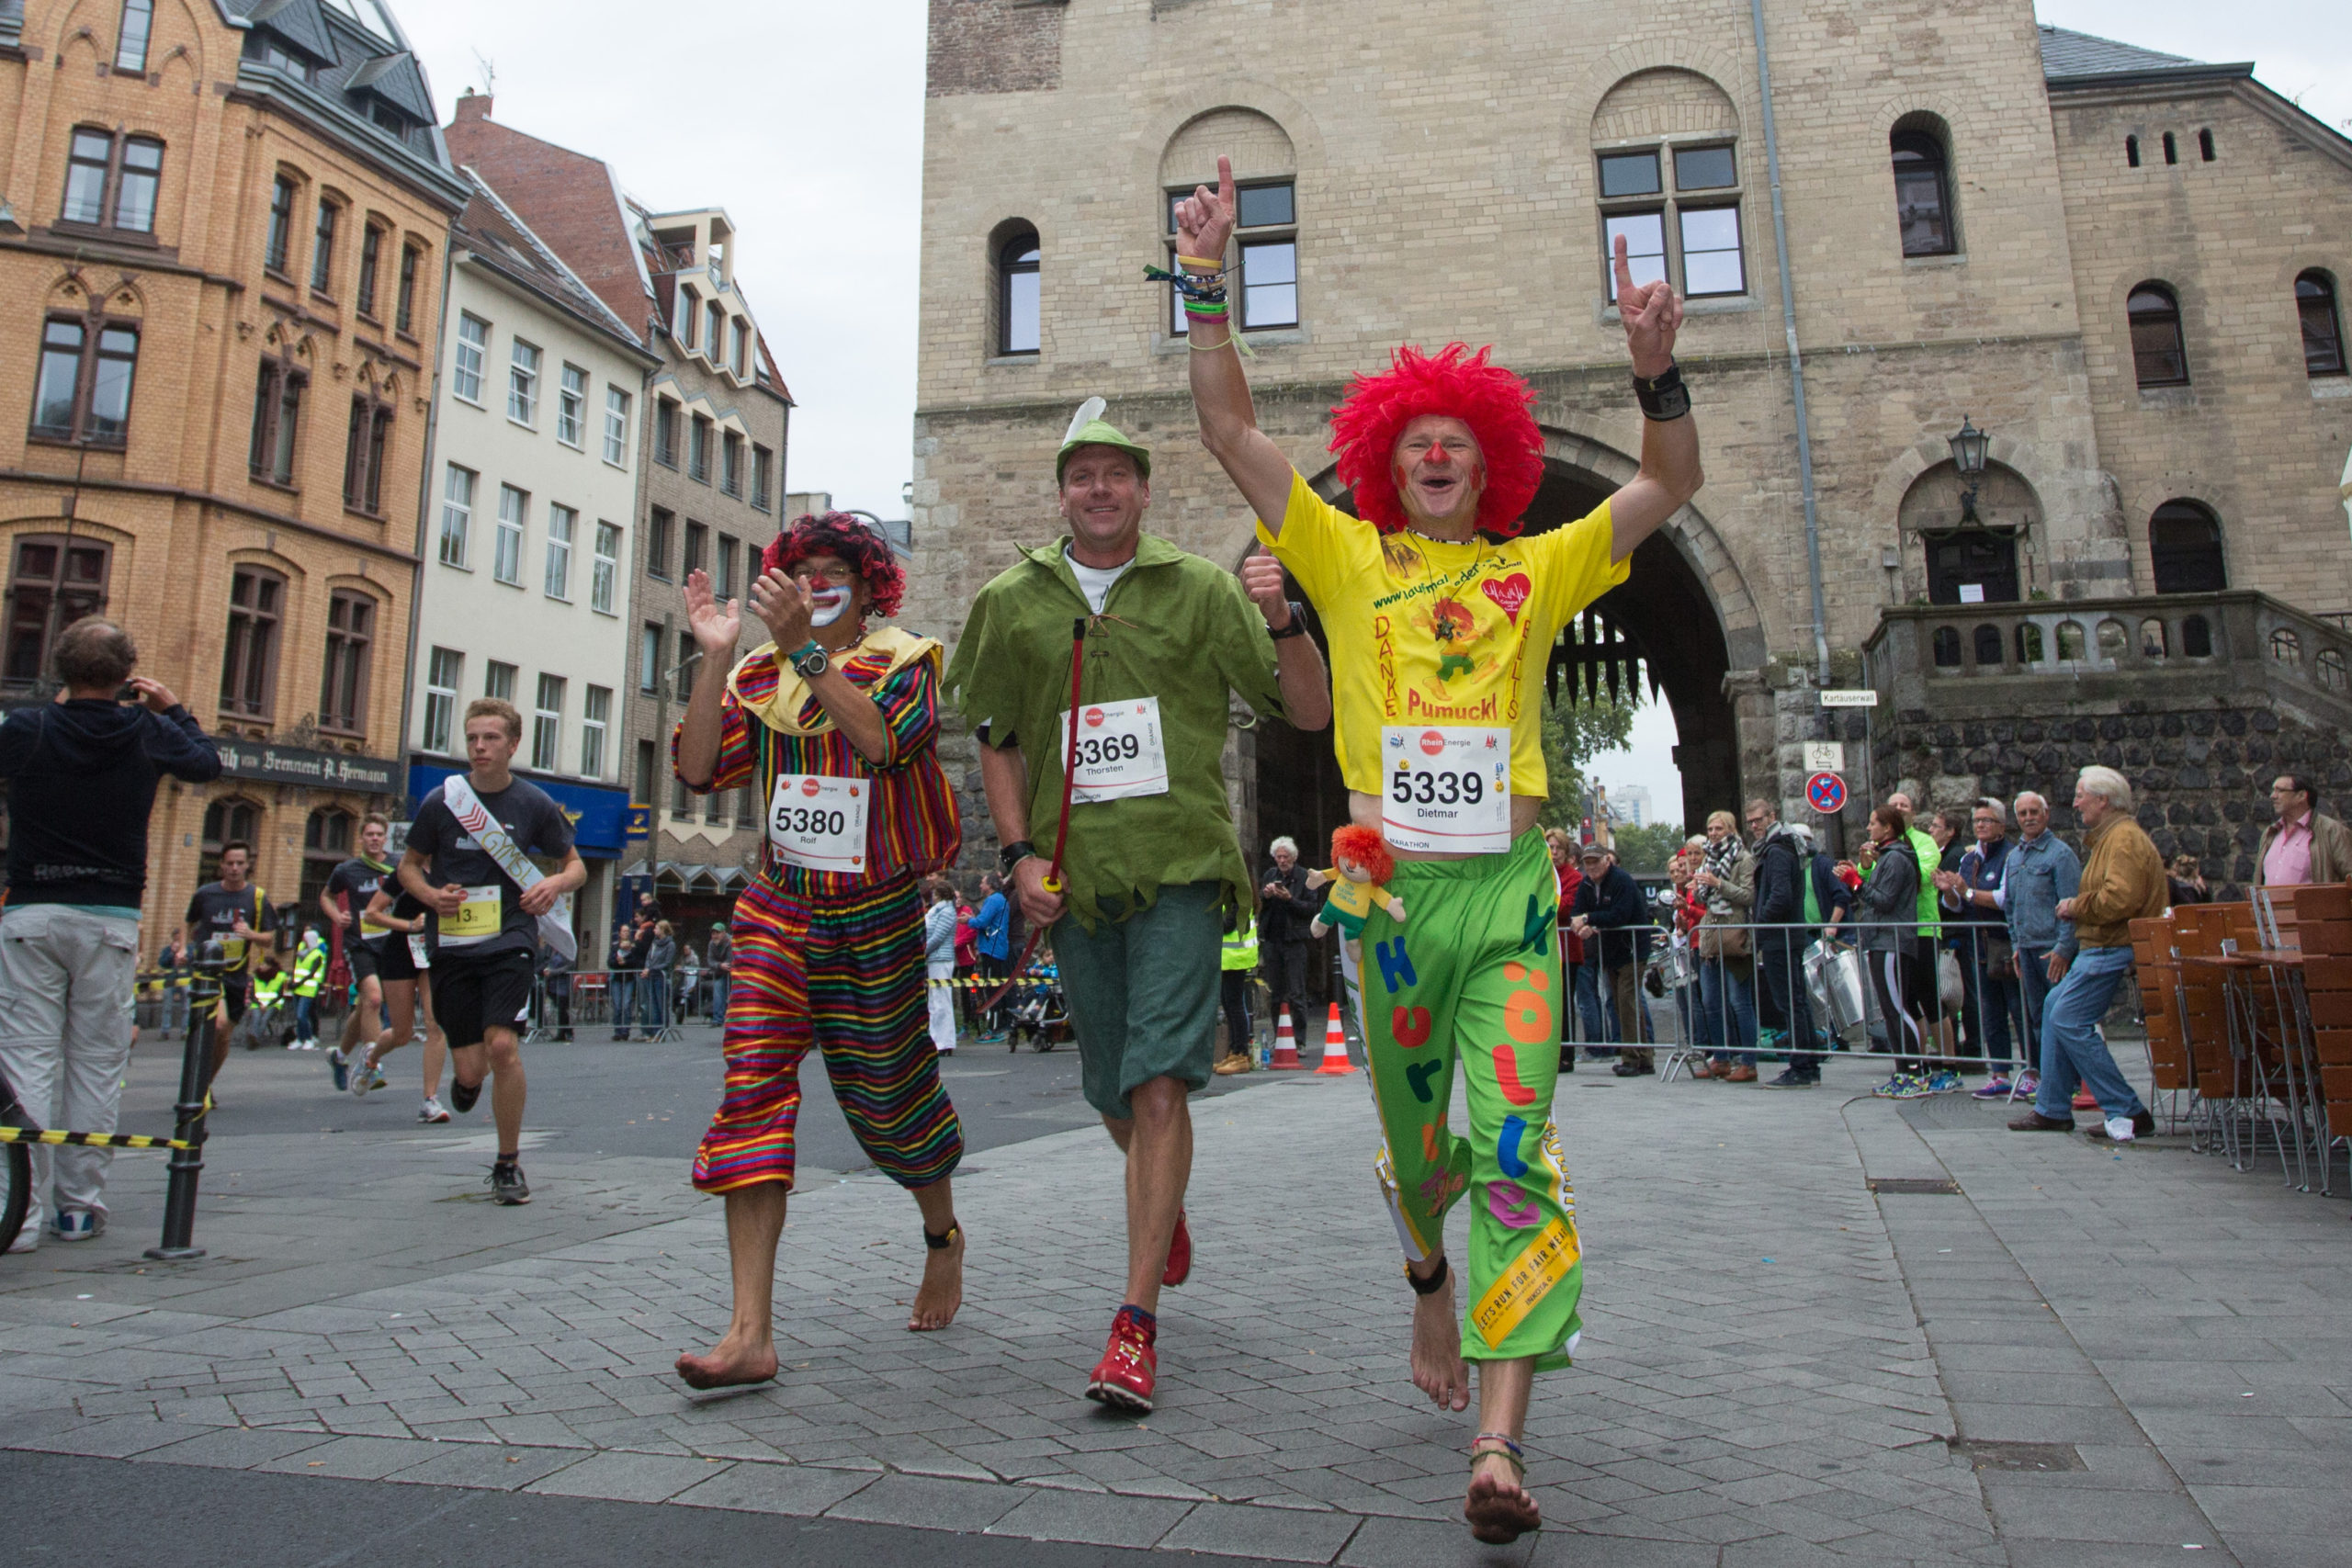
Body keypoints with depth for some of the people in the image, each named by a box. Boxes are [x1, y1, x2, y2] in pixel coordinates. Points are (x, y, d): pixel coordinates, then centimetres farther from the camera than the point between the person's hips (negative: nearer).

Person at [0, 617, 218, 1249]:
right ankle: (79, 1204, 14)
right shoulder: (148, 732, -1)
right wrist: (173, 709, 25)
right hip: (110, 919, 1)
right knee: (96, 1062, 8)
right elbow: (207, 764, 16)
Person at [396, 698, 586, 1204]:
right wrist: (431, 895, -8)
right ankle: (465, 1080, 43)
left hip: (511, 939, -1)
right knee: (470, 1067, 0)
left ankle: (509, 1165, 2)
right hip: (451, 944, 1)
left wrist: (555, 884, -13)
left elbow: (576, 865, 10)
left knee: (502, 1045, -18)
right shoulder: (441, 801, 0)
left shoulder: (535, 804, -1)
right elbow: (409, 865, 13)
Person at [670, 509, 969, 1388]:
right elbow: (699, 768, -2)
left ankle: (943, 1234, 39)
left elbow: (883, 737, -22)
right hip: (780, 906, 3)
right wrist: (715, 658, -10)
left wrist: (805, 647, -27)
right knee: (753, 1085, -12)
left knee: (888, 1097, 7)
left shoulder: (904, 662, 0)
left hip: (877, 915, -3)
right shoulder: (761, 676, 10)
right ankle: (752, 1332, -10)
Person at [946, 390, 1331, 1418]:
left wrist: (1283, 622, -17)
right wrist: (1019, 853, 3)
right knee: (1110, 1091, 14)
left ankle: (1135, 1321, -4)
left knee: (1158, 1083, -12)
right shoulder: (1014, 600, 8)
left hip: (1181, 865, -3)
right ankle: (1165, 1204, 47)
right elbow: (996, 737, 15)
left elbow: (1312, 713, 1)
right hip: (1074, 873, 3)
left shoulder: (1201, 588, 1)